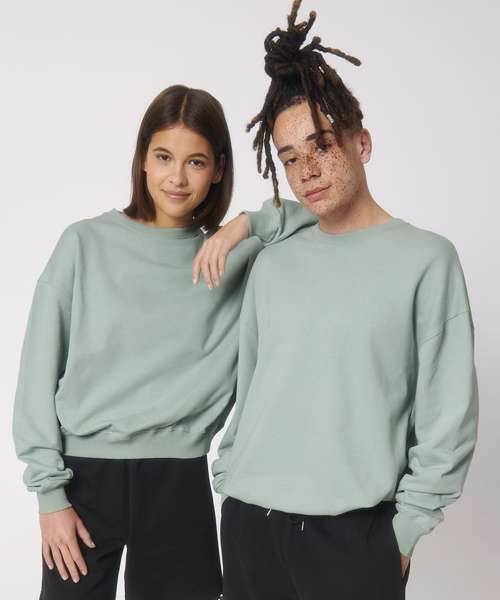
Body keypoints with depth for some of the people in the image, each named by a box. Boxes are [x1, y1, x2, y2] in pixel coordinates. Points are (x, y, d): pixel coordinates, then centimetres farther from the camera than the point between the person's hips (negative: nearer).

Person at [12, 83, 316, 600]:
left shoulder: (238, 257, 1)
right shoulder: (87, 244, -3)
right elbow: (40, 370, -2)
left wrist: (250, 224, -13)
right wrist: (49, 490, -5)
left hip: (179, 479, 1)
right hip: (86, 473, -1)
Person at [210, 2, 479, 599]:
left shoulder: (425, 258, -3)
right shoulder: (272, 265, 9)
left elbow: (449, 414, -4)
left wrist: (405, 528, -6)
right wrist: (227, 480, 9)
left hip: (355, 531, -3)